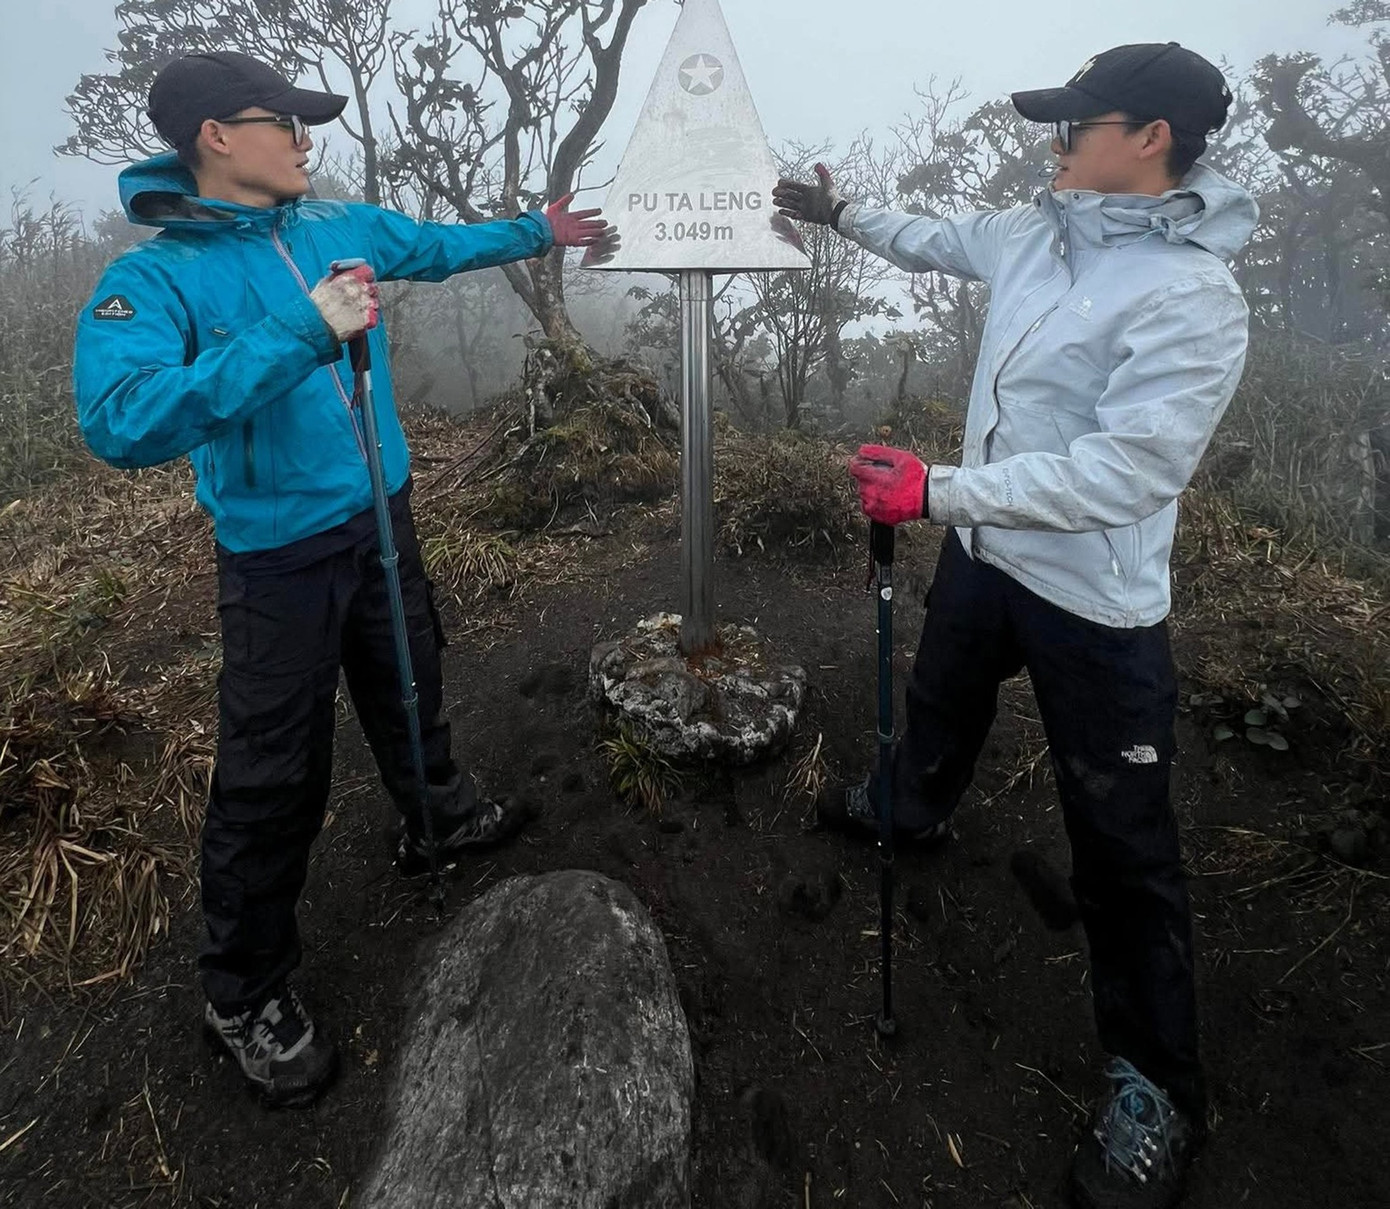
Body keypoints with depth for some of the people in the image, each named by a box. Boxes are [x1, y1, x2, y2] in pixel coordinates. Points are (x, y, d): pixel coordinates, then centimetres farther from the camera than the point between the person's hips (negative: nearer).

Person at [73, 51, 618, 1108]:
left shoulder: (342, 225, 3)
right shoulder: (153, 280, -16)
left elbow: (443, 246, 21)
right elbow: (120, 424, -32)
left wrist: (539, 232, 28)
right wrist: (301, 333, -35)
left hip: (382, 517, 6)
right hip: (280, 554, -6)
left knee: (411, 689, 25)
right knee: (275, 779, 2)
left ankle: (436, 817, 53)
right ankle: (247, 994, 23)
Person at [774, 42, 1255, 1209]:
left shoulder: (1194, 296, -22)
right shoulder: (1036, 232, 2)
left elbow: (1121, 470, -31)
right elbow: (937, 239, 23)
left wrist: (937, 490, -34)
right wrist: (841, 212, 31)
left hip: (1093, 603, -7)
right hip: (986, 551, 8)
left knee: (1123, 847, 3)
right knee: (940, 702, 32)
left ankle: (1158, 1086, 23)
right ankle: (910, 809, 65)